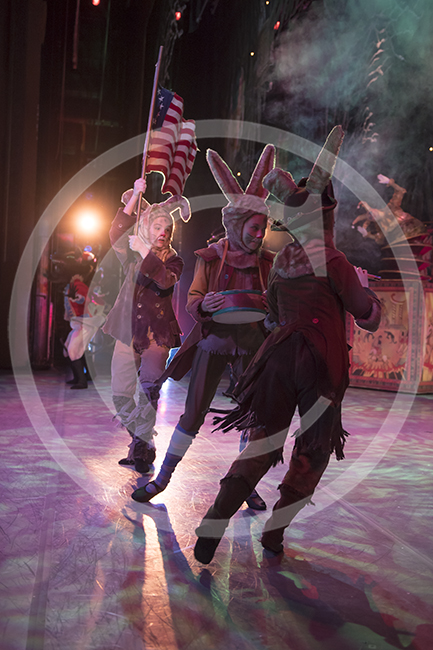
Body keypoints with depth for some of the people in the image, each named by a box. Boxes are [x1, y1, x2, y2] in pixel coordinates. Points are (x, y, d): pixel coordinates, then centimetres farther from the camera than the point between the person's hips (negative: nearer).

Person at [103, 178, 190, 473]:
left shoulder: (174, 261, 7)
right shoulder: (133, 255, 12)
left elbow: (165, 281, -16)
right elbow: (116, 234, -7)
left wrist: (146, 252, -15)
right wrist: (135, 195, -12)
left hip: (157, 332, -3)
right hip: (128, 330, 3)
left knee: (149, 389, -14)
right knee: (122, 394, 1)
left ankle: (142, 450, -3)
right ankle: (142, 445, 20)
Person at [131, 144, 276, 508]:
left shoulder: (266, 262, 2)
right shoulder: (210, 257, -1)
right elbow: (192, 299, -5)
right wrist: (204, 306, -28)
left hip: (251, 344, 2)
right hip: (213, 341, -1)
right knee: (193, 413, 0)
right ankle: (163, 477, 16)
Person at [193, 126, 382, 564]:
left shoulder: (281, 260, 10)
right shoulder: (333, 261, -8)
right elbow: (369, 318, -2)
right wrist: (364, 287, 15)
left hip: (279, 354, 5)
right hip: (320, 363, -5)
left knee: (262, 445, 10)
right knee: (313, 450, 12)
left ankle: (211, 531, 2)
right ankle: (274, 533, 17)